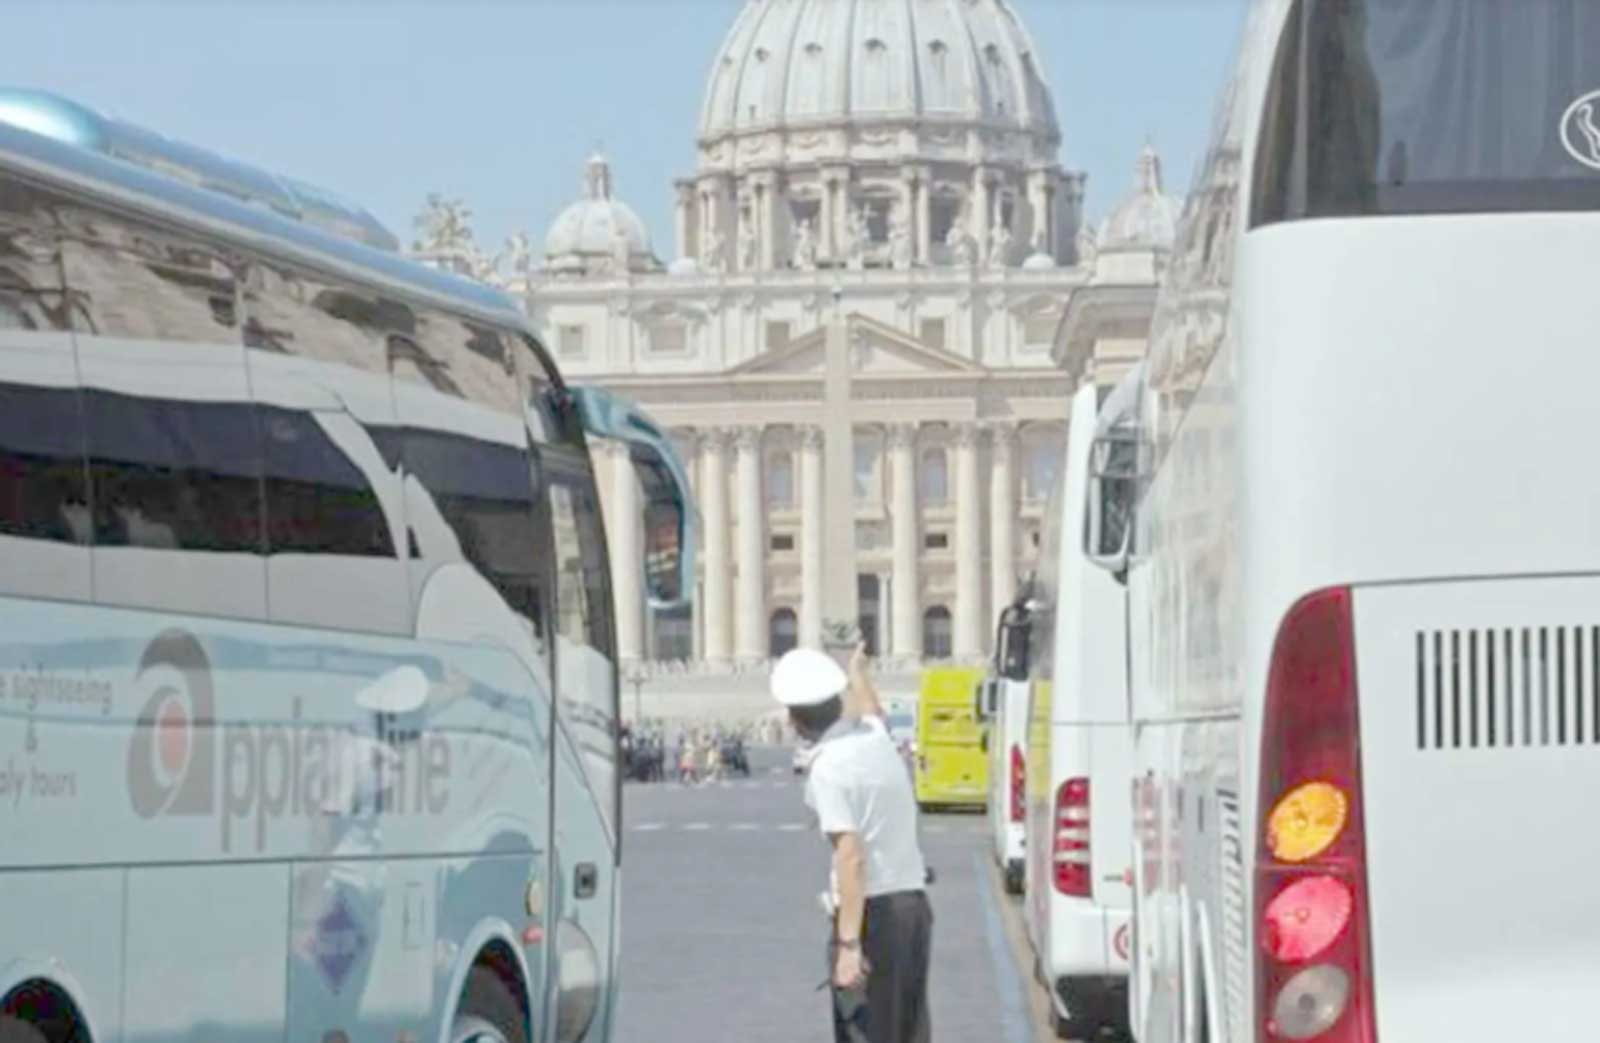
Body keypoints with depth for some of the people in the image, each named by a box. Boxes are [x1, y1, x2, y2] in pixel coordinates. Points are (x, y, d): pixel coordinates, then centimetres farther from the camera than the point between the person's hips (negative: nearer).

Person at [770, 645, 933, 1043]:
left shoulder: (829, 767, -16)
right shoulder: (875, 737, 7)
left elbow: (851, 857, -23)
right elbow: (870, 708, 34)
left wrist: (849, 944, -26)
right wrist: (857, 672, 56)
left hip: (871, 910, -8)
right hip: (913, 902, 8)